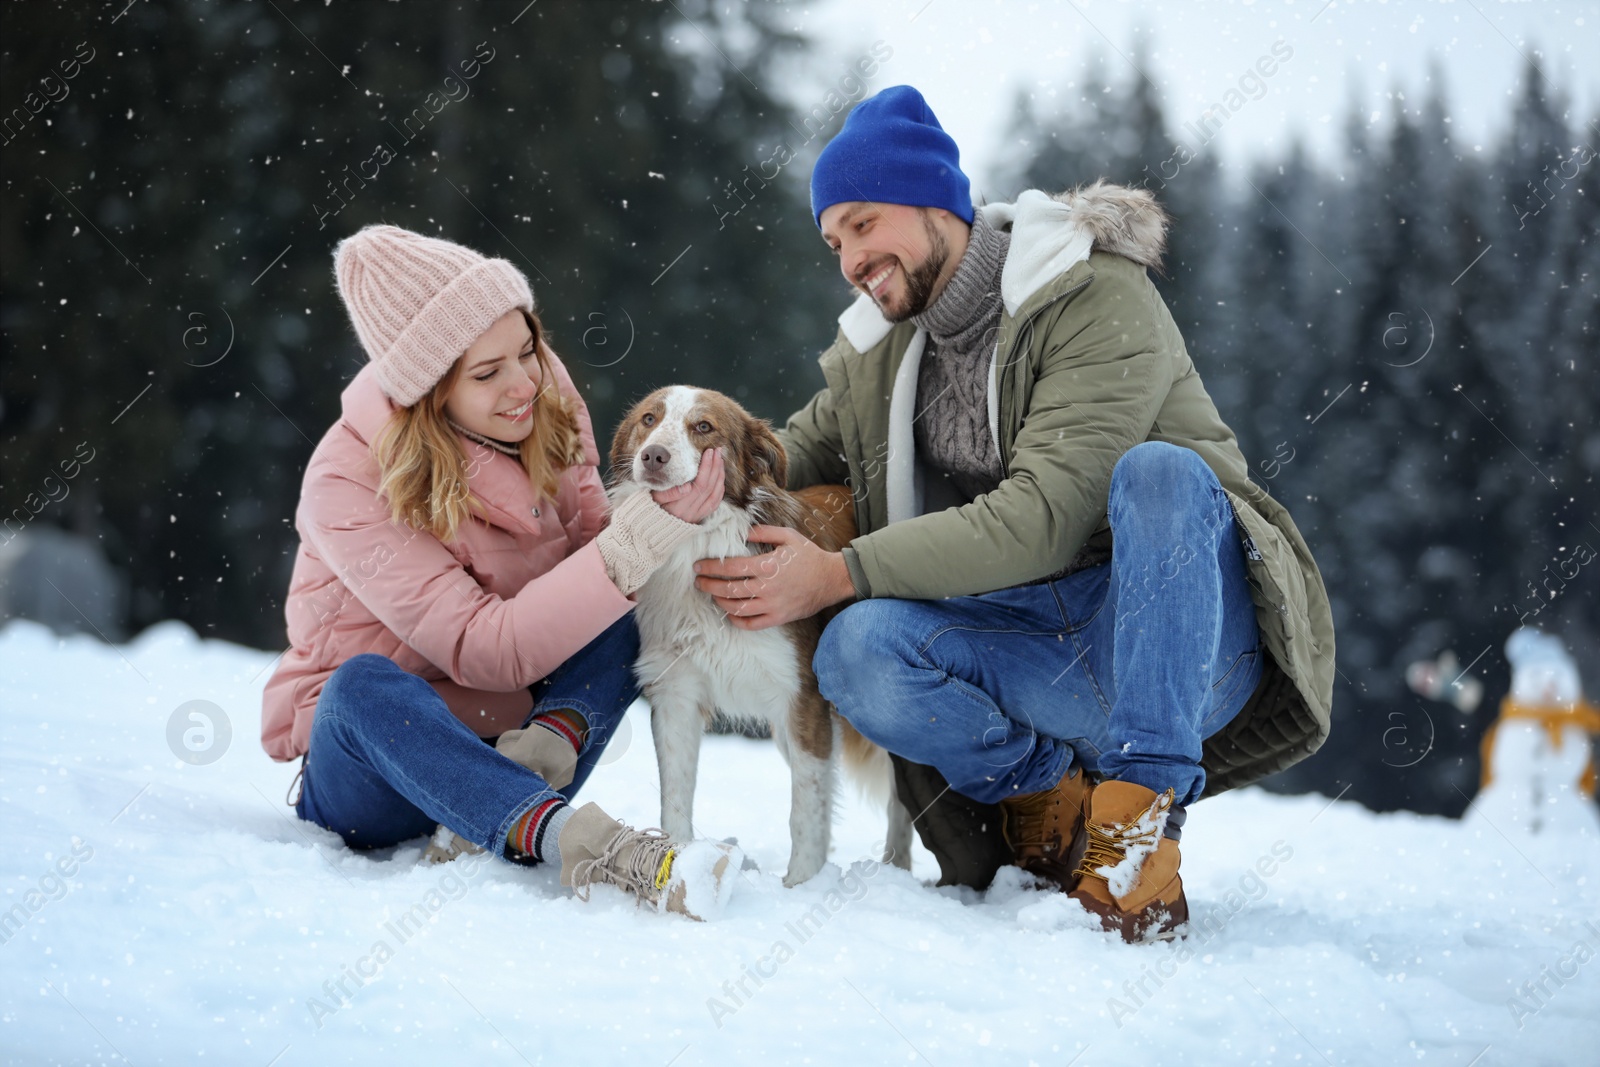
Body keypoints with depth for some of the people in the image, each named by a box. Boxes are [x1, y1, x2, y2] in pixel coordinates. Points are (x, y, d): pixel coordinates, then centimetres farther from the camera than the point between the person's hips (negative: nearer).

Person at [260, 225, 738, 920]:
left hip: (496, 741, 5)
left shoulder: (548, 418, -6)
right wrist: (644, 537, -36)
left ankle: (497, 822, -34)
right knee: (367, 684, -37)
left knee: (627, 616, -17)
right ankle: (582, 843, -54)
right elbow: (488, 653, -28)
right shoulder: (347, 486, -22)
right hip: (366, 762, -4)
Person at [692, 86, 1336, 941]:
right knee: (858, 648, -25)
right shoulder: (876, 352, 12)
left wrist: (842, 574, -22)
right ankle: (1048, 794, -2)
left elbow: (1043, 516, -20)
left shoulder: (1101, 299, -11)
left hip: (1189, 645, -4)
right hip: (1039, 664, 4)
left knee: (1158, 471, -35)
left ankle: (1138, 822, -31)